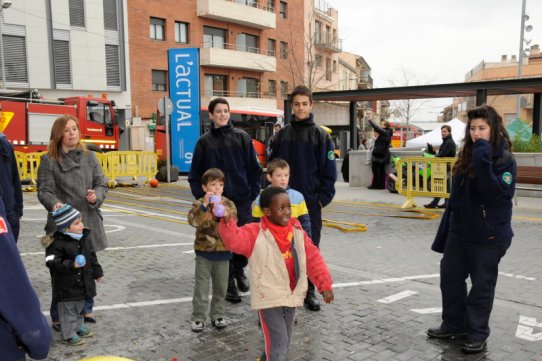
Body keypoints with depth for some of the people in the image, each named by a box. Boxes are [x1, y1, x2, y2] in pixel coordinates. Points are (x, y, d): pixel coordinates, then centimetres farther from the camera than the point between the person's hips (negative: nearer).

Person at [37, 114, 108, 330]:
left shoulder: (89, 157, 8)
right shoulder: (49, 160, -2)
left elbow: (101, 184, 6)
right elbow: (44, 191, -7)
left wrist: (96, 196, -15)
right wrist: (54, 204, -27)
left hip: (89, 221, 4)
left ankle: (86, 310, 31)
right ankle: (59, 317, 16)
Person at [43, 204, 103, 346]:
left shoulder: (83, 238, 2)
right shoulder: (57, 243, -21)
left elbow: (91, 257, 11)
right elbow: (52, 262, -24)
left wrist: (97, 272, 17)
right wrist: (71, 265, -35)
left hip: (83, 282, 7)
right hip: (66, 285, -7)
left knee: (79, 306, 22)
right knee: (68, 309, 5)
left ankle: (78, 327, 39)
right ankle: (68, 334, 18)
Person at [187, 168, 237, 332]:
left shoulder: (228, 204, -1)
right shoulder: (199, 204, -5)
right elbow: (192, 221, -23)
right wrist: (204, 206, -31)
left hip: (223, 251, 2)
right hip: (203, 251, -2)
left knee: (221, 286, 12)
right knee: (201, 286, 6)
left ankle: (218, 315, 27)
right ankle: (198, 317, 17)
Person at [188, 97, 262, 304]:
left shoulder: (242, 137, 5)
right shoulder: (204, 142, 5)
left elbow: (254, 168, 5)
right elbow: (195, 174, 6)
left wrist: (253, 192, -2)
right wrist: (202, 197, -3)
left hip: (242, 200, 0)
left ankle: (239, 269, 32)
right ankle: (229, 284, 17)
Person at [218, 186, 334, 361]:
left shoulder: (297, 232, 2)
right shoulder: (256, 233, -13)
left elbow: (313, 258, 4)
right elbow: (234, 240, -29)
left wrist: (324, 284, -2)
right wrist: (227, 221, -46)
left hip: (291, 296, 6)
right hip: (269, 298, -6)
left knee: (285, 341, 20)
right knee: (278, 342, -7)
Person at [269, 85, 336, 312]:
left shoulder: (321, 136, 0)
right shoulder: (282, 135, 7)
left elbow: (329, 171, -3)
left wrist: (324, 198, -9)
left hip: (311, 202, -2)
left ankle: (308, 292, 19)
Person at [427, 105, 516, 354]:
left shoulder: (504, 160, -12)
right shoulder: (467, 156, 8)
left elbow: (495, 194, -25)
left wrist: (483, 163, -31)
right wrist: (444, 233, 13)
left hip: (488, 236, -7)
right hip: (459, 231, 7)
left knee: (482, 285, 6)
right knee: (450, 278, 13)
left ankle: (477, 334, 21)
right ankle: (454, 325, 30)